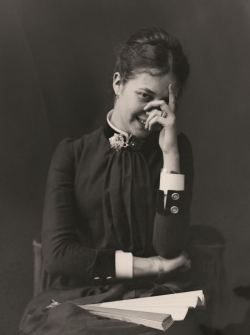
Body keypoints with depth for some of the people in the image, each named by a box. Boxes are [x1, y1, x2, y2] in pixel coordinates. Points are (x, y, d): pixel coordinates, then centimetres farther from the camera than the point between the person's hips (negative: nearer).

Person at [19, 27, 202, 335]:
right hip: (77, 297, 0)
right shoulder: (72, 153, 4)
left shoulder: (177, 149, 6)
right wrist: (148, 266, -6)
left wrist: (170, 154, -10)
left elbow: (169, 249, -5)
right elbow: (56, 252, -5)